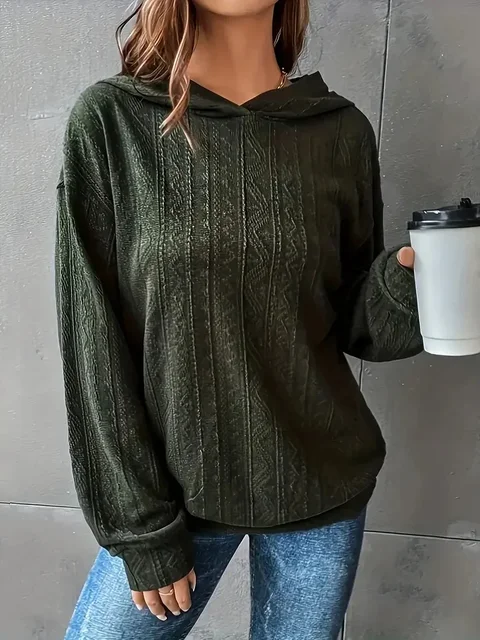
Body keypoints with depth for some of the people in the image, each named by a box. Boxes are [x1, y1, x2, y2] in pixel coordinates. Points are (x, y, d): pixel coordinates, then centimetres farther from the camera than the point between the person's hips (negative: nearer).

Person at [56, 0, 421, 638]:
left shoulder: (342, 130, -3)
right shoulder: (109, 121, -9)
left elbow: (352, 323, 3)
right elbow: (94, 339, -9)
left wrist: (403, 282, -18)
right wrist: (140, 524, -8)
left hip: (323, 486, 2)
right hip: (173, 489, -1)